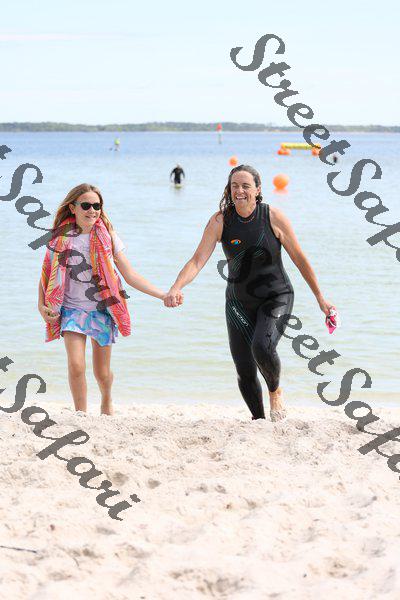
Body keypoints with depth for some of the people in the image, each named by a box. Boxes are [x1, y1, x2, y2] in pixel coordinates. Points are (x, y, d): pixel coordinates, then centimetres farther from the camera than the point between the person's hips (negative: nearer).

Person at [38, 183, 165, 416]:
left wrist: (163, 295, -9)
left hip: (102, 310, 1)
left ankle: (107, 400, 42)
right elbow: (47, 274, 4)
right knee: (76, 366, -18)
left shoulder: (107, 236, -2)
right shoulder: (61, 237, -3)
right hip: (72, 310, -1)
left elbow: (131, 276, -1)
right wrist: (42, 305, -11)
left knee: (103, 372, 8)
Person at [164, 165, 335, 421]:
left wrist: (320, 297, 3)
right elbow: (198, 260, -16)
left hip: (276, 298, -3)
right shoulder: (220, 221, -9)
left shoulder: (274, 217, -12)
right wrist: (176, 288, -34)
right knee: (245, 371, 2)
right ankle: (259, 419, 26)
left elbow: (299, 258, -2)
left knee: (262, 347, -29)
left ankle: (275, 390, 3)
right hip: (239, 302, 3)